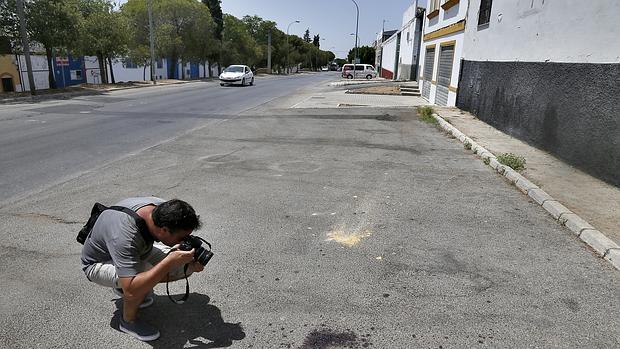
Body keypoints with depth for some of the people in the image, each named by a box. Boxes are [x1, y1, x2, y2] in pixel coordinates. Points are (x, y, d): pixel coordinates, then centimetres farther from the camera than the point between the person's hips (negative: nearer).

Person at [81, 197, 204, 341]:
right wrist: (170, 261, -47)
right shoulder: (124, 236, -43)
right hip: (99, 263, -6)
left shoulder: (164, 209, -25)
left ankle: (123, 286, 12)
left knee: (185, 266, -8)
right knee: (140, 284, -36)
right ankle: (128, 320, -4)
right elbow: (131, 291, -45)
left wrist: (192, 262, -25)